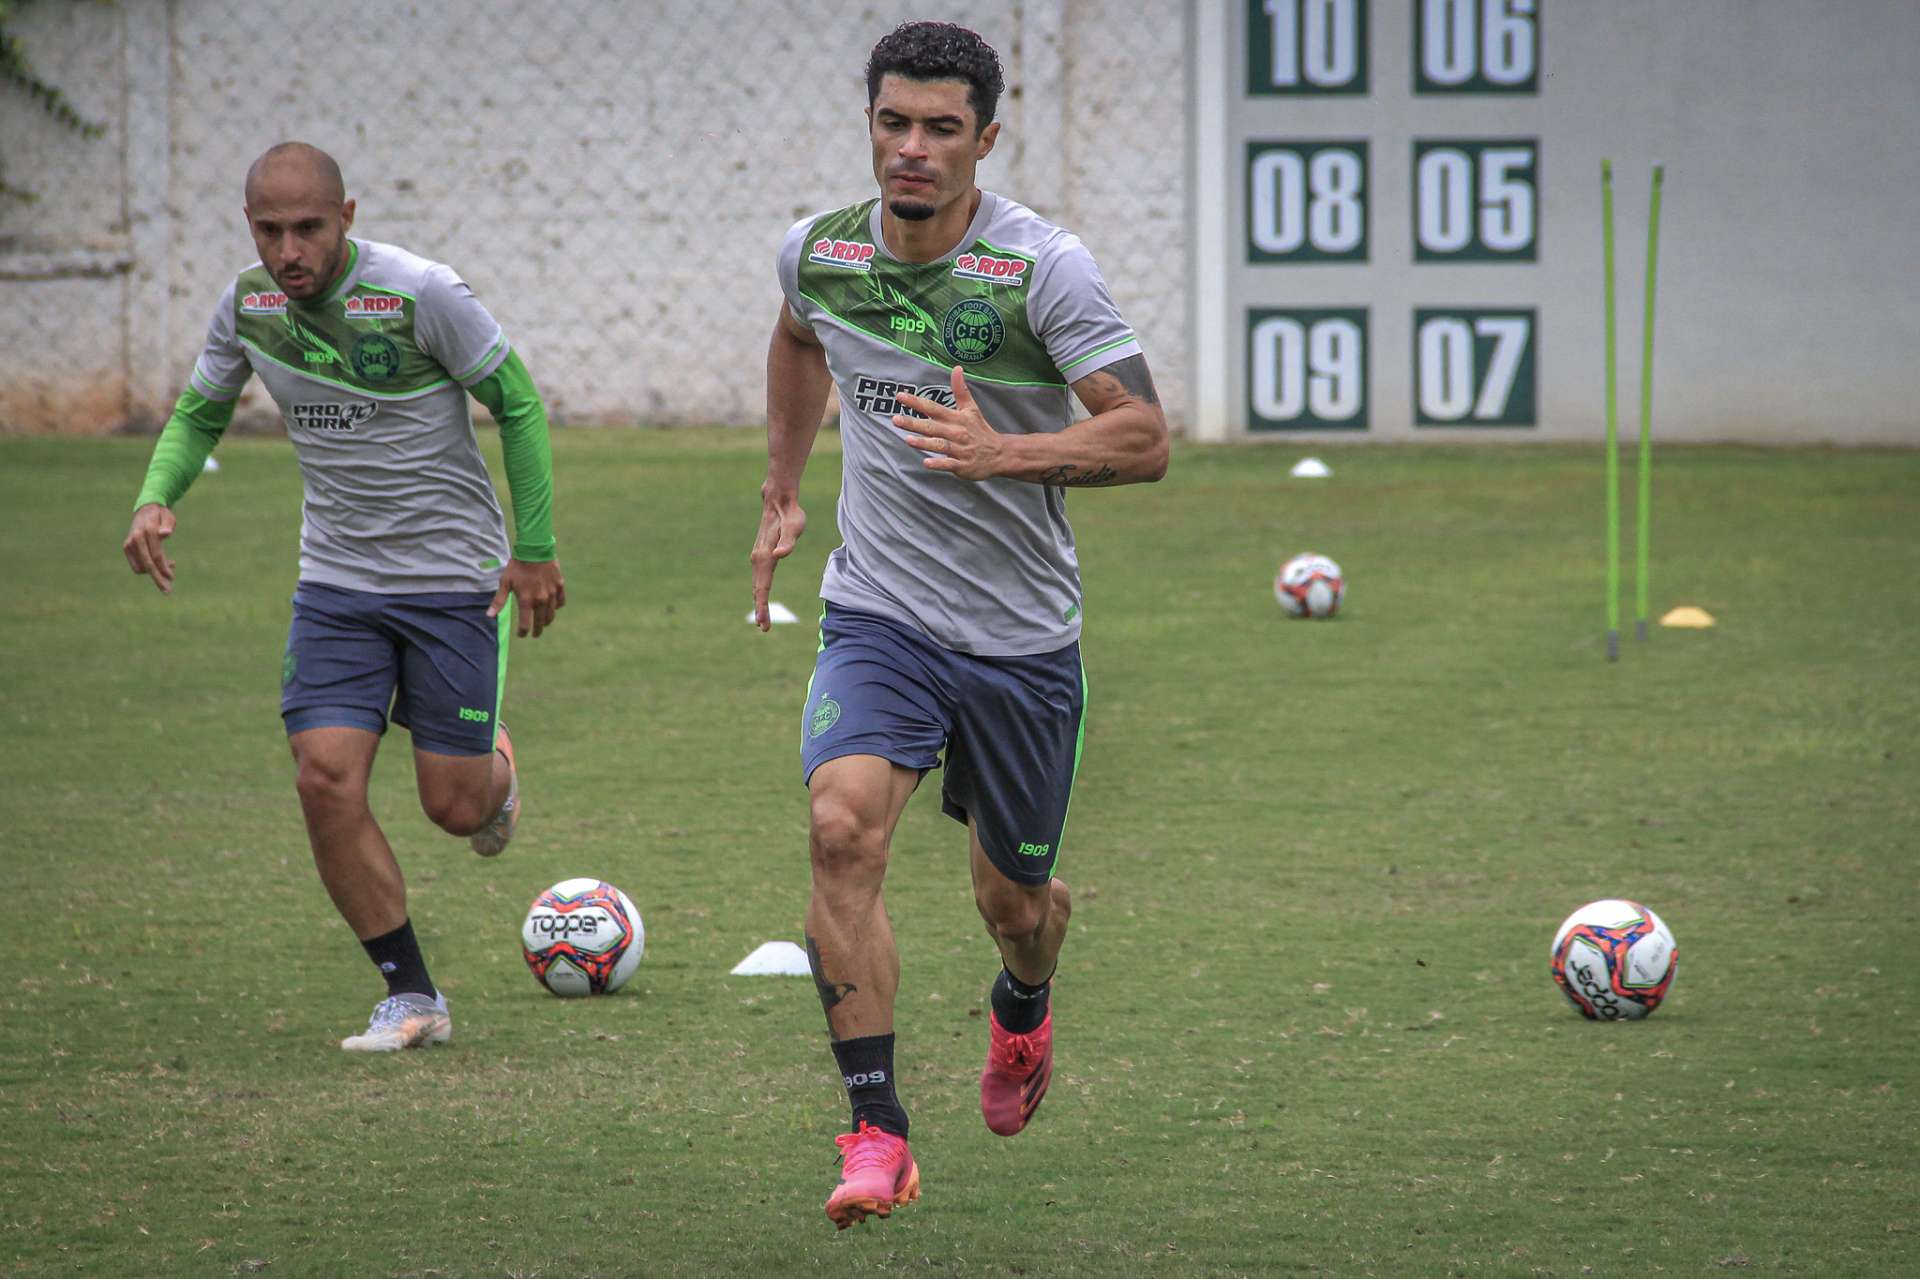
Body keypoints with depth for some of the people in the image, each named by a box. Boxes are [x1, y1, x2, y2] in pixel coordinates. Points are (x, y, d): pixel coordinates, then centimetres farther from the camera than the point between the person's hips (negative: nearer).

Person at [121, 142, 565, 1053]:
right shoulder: (247, 304, -5)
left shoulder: (421, 295, -20)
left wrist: (534, 550, -8)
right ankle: (411, 998, -1)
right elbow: (200, 412, 11)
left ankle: (495, 772, 38)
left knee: (455, 806, -2)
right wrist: (156, 499, -9)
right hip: (336, 581, 4)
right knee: (326, 779, -13)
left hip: (452, 576, -4)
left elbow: (516, 404, -9)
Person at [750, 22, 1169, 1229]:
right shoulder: (818, 252, -3)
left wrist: (1002, 454, -32)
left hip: (1022, 637, -1)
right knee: (844, 825, -25)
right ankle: (877, 1130, -22)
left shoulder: (1044, 268, -16)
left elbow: (1145, 438, -20)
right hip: (877, 618, 2)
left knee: (1016, 899, 13)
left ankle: (1022, 1008, 52)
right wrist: (782, 493, 24)